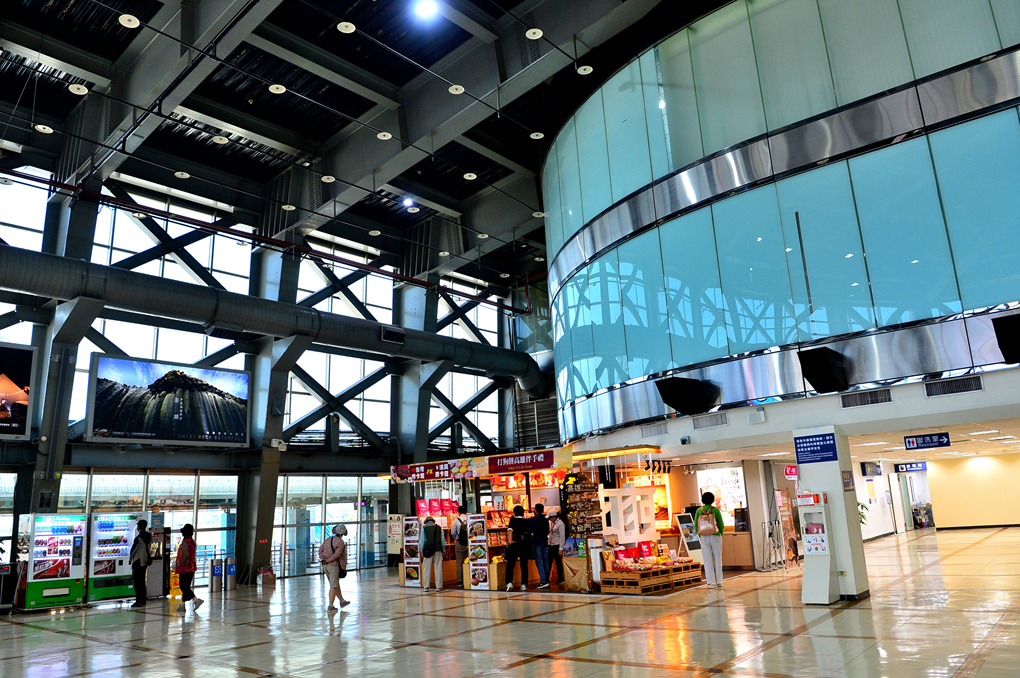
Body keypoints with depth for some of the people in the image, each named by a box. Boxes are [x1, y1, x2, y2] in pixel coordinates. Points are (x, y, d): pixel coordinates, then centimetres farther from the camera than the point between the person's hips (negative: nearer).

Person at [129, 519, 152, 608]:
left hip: (138, 562, -8)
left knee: (137, 582, -3)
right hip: (145, 561, 8)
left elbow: (133, 549, -10)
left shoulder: (138, 538, -18)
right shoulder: (149, 536, 4)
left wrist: (130, 559, 5)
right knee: (142, 581, 15)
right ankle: (143, 600, 19)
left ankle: (139, 601, -3)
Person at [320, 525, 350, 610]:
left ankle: (342, 601, 28)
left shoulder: (328, 539, 9)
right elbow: (337, 554, -19)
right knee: (333, 586, 1)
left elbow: (321, 549, 6)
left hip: (325, 566, 7)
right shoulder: (341, 542, -12)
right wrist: (327, 561, -12)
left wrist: (322, 559, -4)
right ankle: (330, 606, 1)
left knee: (336, 584, 17)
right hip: (334, 566, -7)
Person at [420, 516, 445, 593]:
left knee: (427, 569, 4)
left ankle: (426, 587, 4)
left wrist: (422, 551, 6)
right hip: (438, 549, 1)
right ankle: (439, 587, 3)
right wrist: (444, 550, 13)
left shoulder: (424, 528, 5)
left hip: (428, 550, -1)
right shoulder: (439, 527, 10)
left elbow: (422, 540, 1)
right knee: (438, 568, 3)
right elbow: (442, 540, 7)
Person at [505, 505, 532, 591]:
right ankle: (524, 584, 7)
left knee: (510, 565, 3)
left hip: (515, 545, -3)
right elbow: (530, 533, 12)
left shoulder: (513, 521, 1)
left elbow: (510, 530, -12)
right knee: (524, 565, 9)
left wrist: (510, 541, -15)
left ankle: (509, 583, -10)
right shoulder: (527, 522, 9)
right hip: (526, 546, 3)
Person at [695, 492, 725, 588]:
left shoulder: (699, 511, -1)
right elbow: (721, 524, -3)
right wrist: (720, 533, 14)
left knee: (708, 561, 5)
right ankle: (719, 582, 16)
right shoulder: (715, 510, -6)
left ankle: (712, 582, 5)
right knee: (718, 559, 11)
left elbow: (696, 525, 1)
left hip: (704, 537, 1)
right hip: (715, 537, -1)